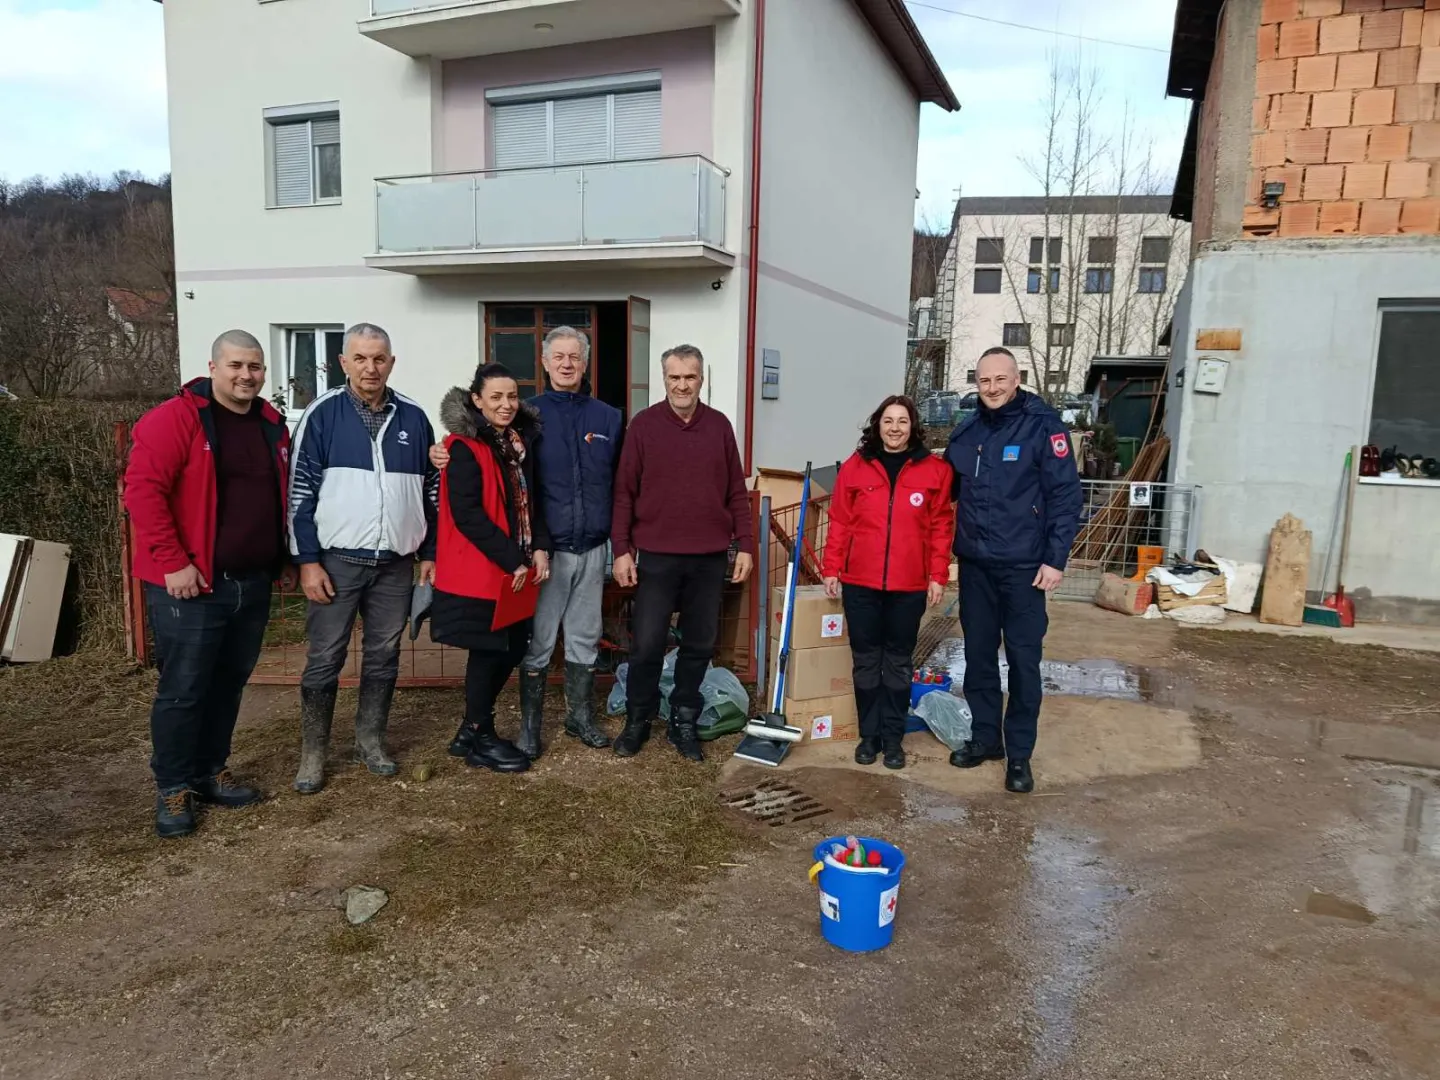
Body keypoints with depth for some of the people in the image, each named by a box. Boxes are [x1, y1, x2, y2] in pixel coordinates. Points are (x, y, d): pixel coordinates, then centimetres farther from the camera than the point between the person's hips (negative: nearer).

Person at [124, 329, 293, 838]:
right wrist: (173, 563, -19)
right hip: (192, 585, -6)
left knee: (229, 683, 15)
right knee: (183, 690, 1)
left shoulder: (271, 425, 11)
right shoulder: (174, 419, -10)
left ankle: (210, 772, 30)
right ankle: (172, 788, 16)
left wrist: (285, 557, 15)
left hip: (254, 584, 7)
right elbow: (142, 490, -17)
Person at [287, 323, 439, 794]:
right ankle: (313, 753, 17)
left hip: (396, 563, 3)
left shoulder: (413, 418, 5)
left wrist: (431, 553, 9)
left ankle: (371, 741, 27)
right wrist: (308, 561, -9)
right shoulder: (322, 414, -4)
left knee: (384, 658, 12)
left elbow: (431, 489, 11)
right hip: (337, 560, -3)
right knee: (324, 661, 3)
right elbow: (300, 491, -5)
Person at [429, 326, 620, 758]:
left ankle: (580, 716, 30)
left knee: (585, 640, 14)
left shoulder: (609, 418, 8)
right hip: (546, 548, -3)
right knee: (537, 644, 4)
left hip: (592, 549, 3)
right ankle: (530, 728, 17)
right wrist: (444, 454, -21)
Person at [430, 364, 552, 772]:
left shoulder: (524, 439, 11)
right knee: (488, 651, 2)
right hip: (480, 568, -7)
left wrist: (540, 547, 0)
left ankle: (472, 729, 28)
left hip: (518, 567, 8)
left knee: (513, 647, 12)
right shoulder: (464, 447, -12)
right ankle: (479, 738, 19)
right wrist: (511, 560, -18)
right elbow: (467, 513, -18)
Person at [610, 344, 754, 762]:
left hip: (710, 557, 2)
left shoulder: (719, 425, 6)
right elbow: (624, 491, -1)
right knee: (646, 644, 2)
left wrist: (745, 544, 3)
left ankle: (684, 721, 24)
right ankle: (638, 719, 21)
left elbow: (736, 492, 8)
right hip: (657, 556, -2)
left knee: (700, 645, 9)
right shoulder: (643, 424, -1)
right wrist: (621, 548, -6)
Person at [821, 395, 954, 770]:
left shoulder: (934, 470, 1)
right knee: (866, 660, 10)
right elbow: (840, 522, 3)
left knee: (899, 662, 10)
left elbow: (941, 527, 1)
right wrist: (831, 569, 0)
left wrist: (938, 576, -3)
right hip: (860, 583, 1)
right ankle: (869, 735, 22)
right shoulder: (855, 466, 2)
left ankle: (893, 737, 21)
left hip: (909, 586, 0)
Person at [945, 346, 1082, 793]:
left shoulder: (1043, 426, -8)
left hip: (1023, 567, -5)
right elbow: (947, 490, 18)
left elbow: (1066, 496, -11)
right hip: (975, 565, 5)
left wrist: (1055, 559, -14)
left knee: (1023, 660, 2)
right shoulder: (966, 433, 7)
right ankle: (985, 737, 27)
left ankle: (1019, 754, 13)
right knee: (978, 656, 12)